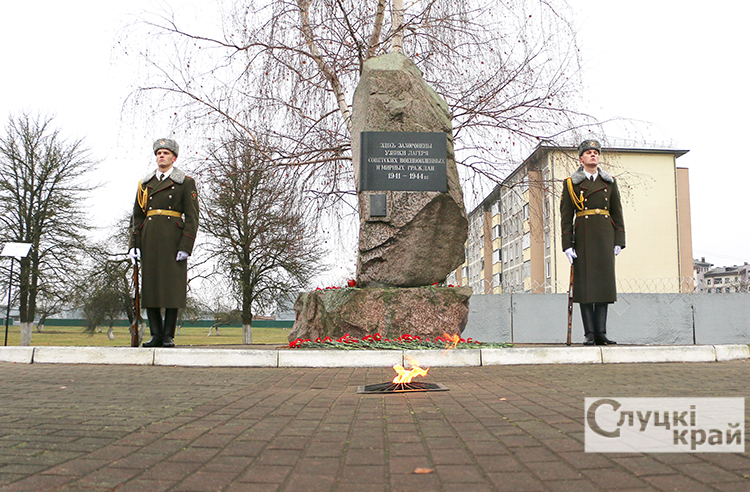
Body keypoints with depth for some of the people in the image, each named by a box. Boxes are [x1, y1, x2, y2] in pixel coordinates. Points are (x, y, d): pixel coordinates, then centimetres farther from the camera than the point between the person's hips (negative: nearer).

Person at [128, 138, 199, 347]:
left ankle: (169, 335, 5)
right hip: (149, 240, 4)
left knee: (172, 286, -3)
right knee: (149, 286, 2)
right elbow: (137, 215, 15)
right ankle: (156, 334, 10)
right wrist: (134, 244, 5)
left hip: (173, 240, -4)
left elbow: (192, 218, -2)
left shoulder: (186, 183, 4)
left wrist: (185, 246, -11)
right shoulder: (145, 183, 16)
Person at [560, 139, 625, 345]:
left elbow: (617, 213, 12)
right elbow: (566, 216, 2)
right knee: (584, 282, -4)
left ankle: (601, 332, 3)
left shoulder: (609, 182, 13)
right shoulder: (571, 183, 6)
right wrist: (567, 245, -6)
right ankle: (589, 334, 0)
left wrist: (619, 241, 3)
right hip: (583, 236, -2)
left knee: (604, 281, -1)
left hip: (605, 236, 3)